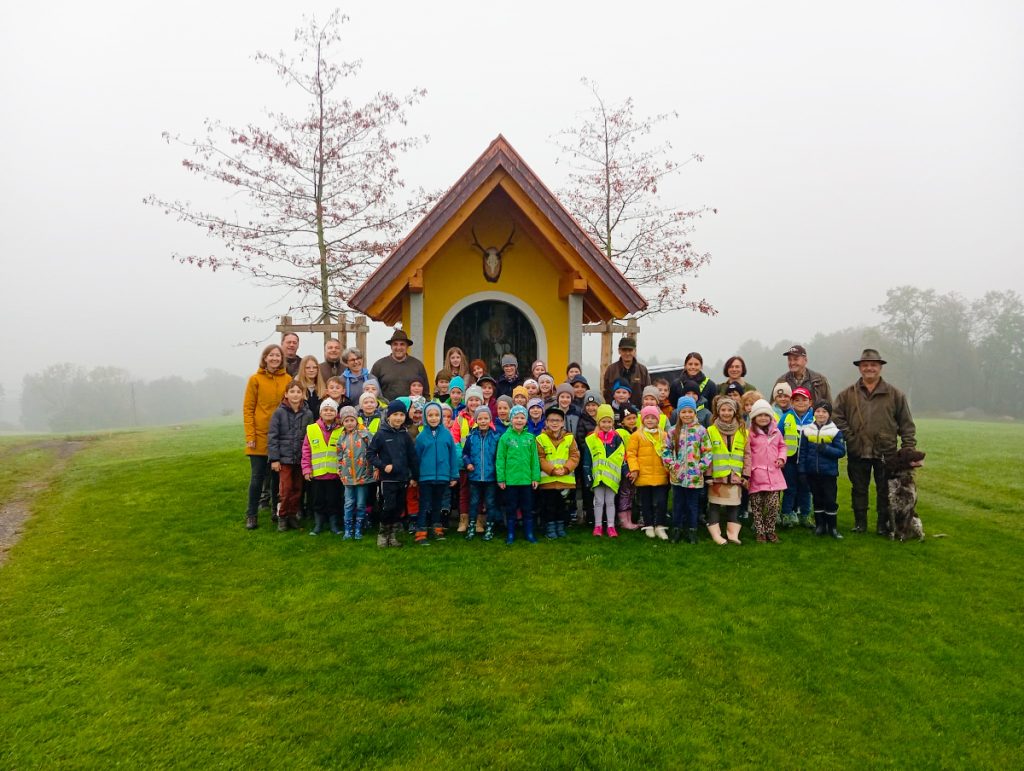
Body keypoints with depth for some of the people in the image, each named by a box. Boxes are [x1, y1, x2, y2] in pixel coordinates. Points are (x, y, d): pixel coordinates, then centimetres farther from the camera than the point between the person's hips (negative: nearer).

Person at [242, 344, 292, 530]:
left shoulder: (287, 379, 3)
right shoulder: (255, 379, -2)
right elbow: (247, 408, -3)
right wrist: (250, 436, -9)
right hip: (260, 437, -2)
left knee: (278, 476, 11)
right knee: (257, 477, 2)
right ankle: (251, 515, 14)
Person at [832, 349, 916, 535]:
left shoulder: (895, 394, 3)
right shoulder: (848, 394, 3)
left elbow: (906, 424, 4)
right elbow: (837, 417, 2)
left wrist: (909, 448, -3)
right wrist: (849, 437, -8)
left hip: (886, 452, 0)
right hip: (857, 452, 1)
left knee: (885, 490, 7)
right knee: (859, 490, 10)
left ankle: (883, 525, 20)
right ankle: (860, 523, 22)